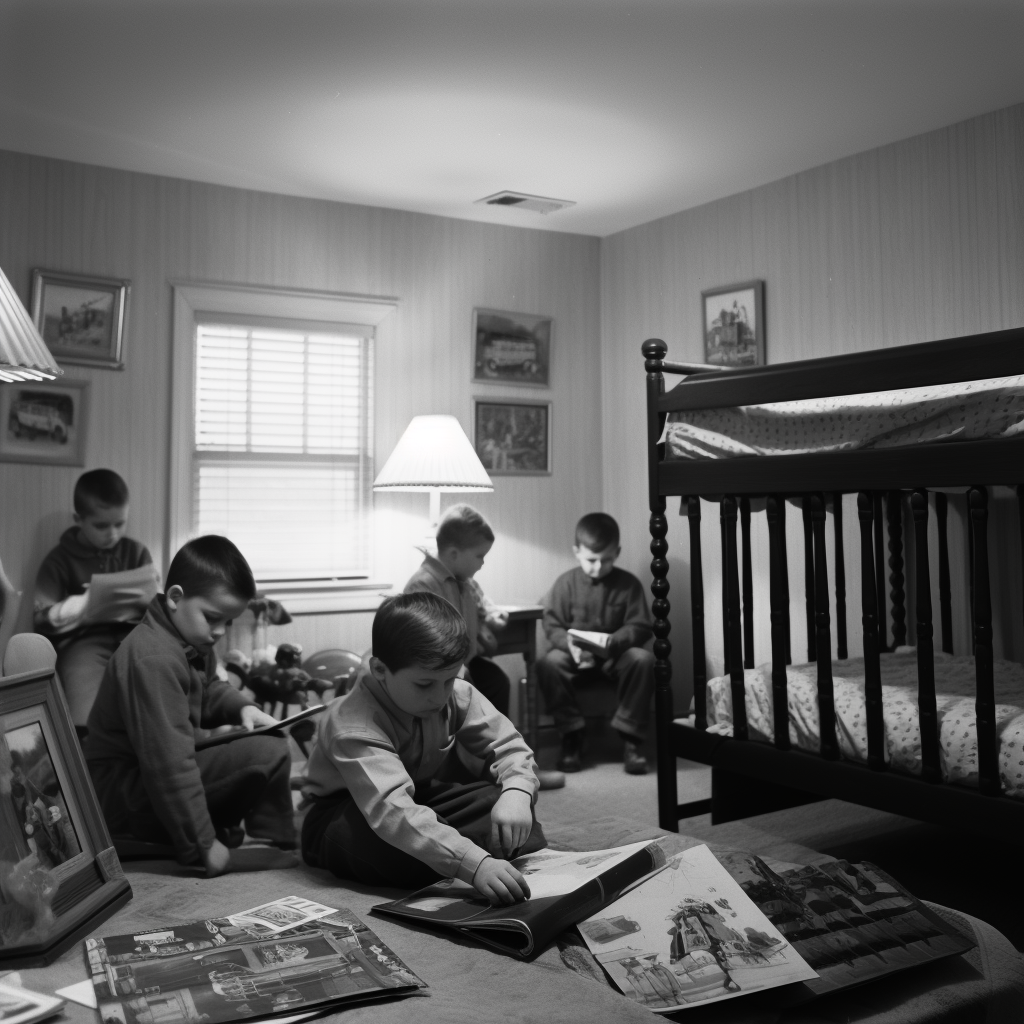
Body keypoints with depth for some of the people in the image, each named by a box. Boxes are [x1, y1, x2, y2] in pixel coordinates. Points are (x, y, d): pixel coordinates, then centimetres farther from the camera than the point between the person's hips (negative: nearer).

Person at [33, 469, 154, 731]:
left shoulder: (136, 552, 15)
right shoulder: (60, 560, 9)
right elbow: (42, 619, 2)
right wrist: (87, 602, -9)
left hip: (132, 633, 2)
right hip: (83, 639, -2)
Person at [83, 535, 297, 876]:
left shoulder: (191, 644, 5)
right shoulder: (154, 659, -27)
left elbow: (208, 690, 25)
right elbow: (169, 765, -30)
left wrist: (242, 707, 3)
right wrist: (201, 846, -26)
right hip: (122, 801, -11)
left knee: (271, 740, 18)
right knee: (267, 755, -23)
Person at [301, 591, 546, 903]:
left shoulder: (457, 693, -14)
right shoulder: (354, 725, -35)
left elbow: (509, 745, -10)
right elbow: (391, 810, -49)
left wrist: (517, 792, -35)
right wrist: (474, 864, -60)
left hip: (420, 798, 6)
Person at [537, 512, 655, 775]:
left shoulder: (629, 584, -1)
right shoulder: (566, 583, -2)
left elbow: (640, 627, -4)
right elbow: (552, 627, -4)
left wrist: (613, 642, -23)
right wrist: (571, 645, -25)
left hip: (615, 655, 0)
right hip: (575, 654, 0)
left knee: (643, 659, -30)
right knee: (548, 663, -31)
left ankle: (630, 739, -18)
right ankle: (571, 737, -16)